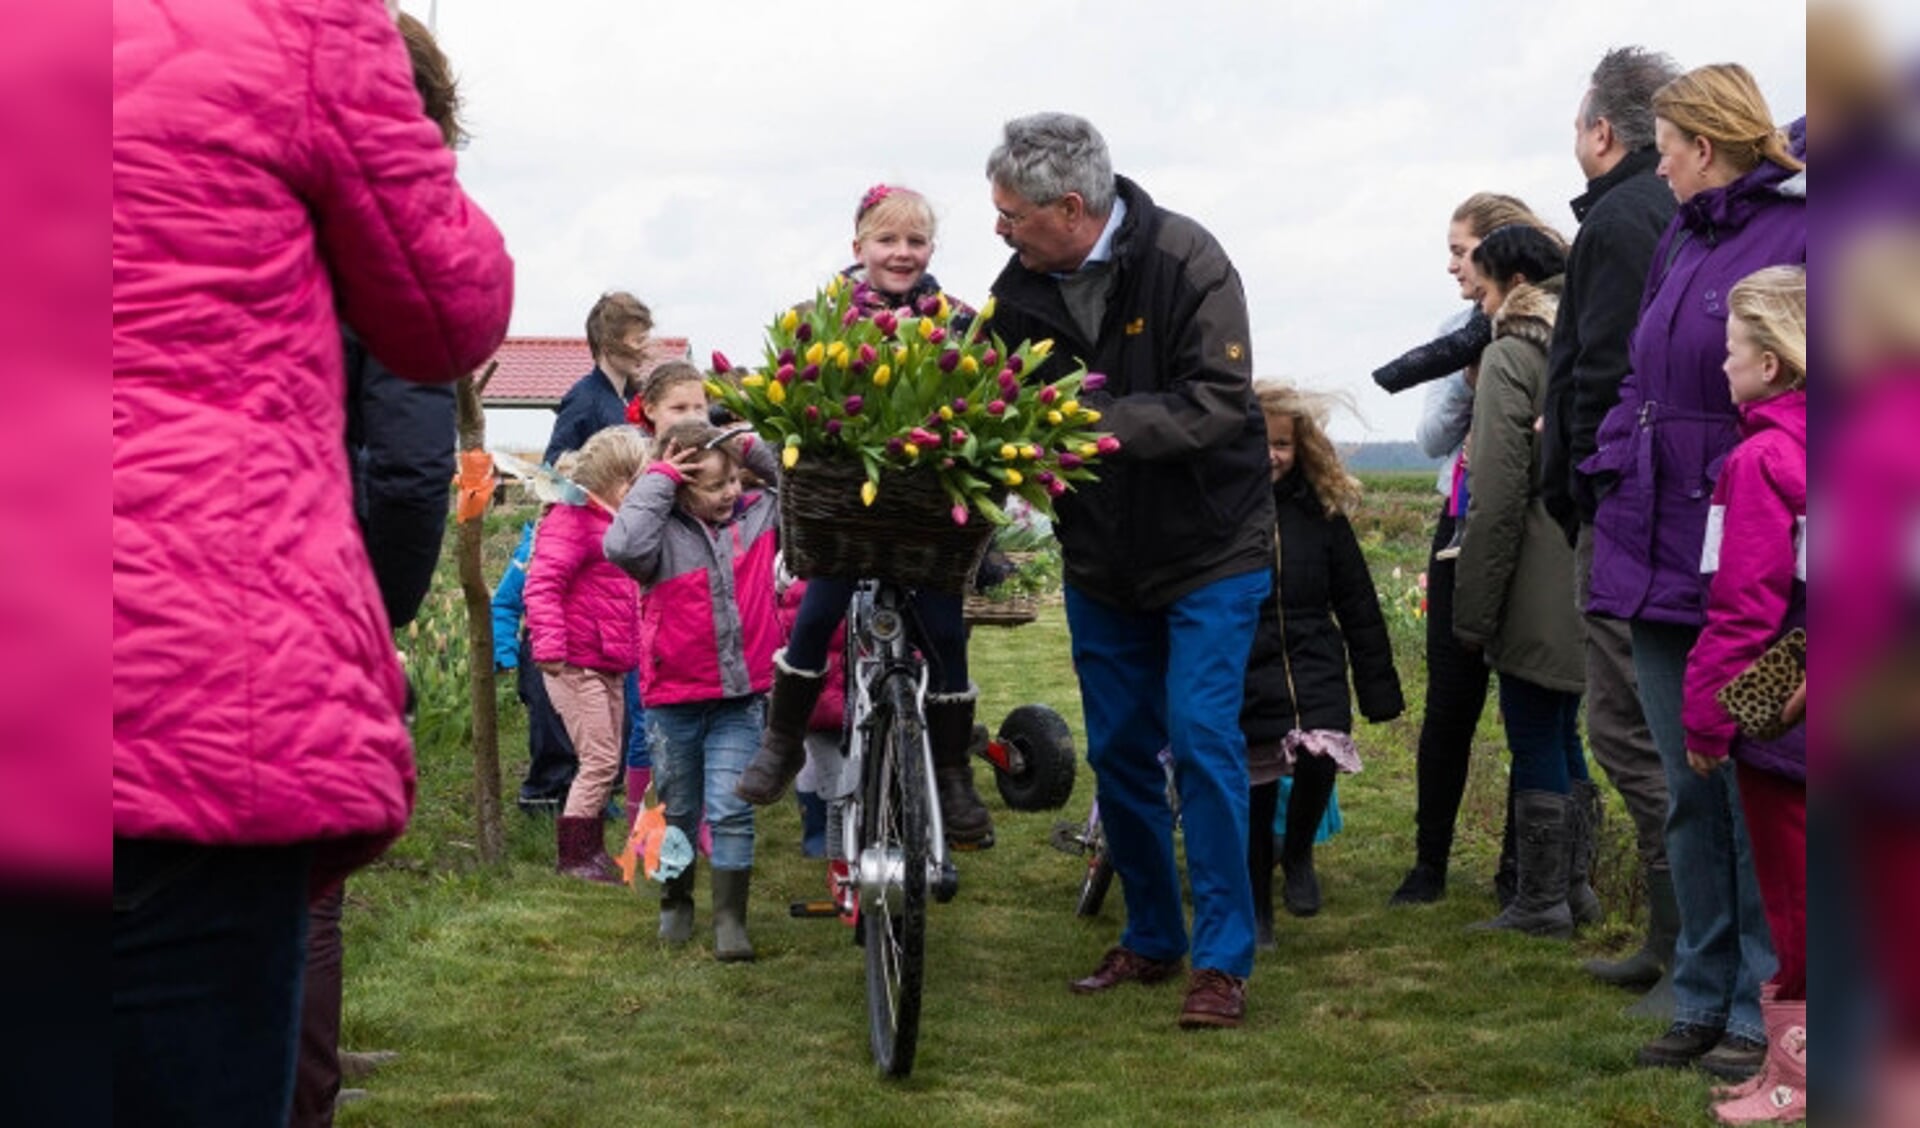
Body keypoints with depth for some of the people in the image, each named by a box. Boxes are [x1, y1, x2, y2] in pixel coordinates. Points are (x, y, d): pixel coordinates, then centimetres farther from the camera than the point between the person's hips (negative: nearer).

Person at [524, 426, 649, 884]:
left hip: (610, 667, 10)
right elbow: (542, 584, -23)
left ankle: (590, 850, 22)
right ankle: (572, 854, -2)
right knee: (601, 760, -10)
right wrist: (548, 646, -30)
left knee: (605, 762, 13)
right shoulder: (573, 520, -13)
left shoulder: (618, 524, 18)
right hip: (576, 665, -10)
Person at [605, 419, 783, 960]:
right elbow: (623, 546, -31)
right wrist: (656, 479, -21)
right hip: (675, 697, -1)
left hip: (740, 697, 1)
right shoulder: (665, 533, -11)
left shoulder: (759, 514, 0)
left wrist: (756, 450, -7)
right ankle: (676, 904, 36)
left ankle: (730, 919, 1)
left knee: (731, 811, -7)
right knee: (679, 810, 17)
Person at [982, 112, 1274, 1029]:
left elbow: (1218, 403, -25)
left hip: (1209, 548, -5)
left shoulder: (1185, 262, -19)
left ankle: (1223, 958, -4)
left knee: (1201, 739, -12)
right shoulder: (1021, 290, -4)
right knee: (1117, 752, 10)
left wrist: (1096, 419, -34)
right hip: (1101, 558, 5)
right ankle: (1152, 938, 25)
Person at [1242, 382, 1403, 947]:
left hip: (1313, 668, 1)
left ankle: (1298, 853, 6)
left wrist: (1379, 689, 7)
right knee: (1254, 795, 6)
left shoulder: (1320, 511, 3)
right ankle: (1256, 914, 26)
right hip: (1240, 674, -1)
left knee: (1320, 754, -24)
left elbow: (1358, 606, 8)